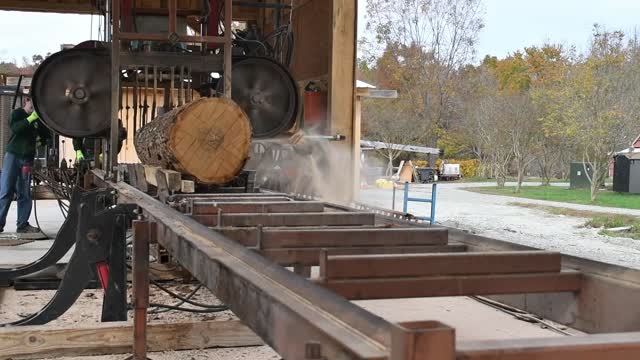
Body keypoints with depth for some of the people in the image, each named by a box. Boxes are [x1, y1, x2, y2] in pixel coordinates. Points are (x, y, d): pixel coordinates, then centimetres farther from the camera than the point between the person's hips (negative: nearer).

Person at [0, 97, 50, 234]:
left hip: (27, 158, 4)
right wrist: (30, 119, -25)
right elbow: (15, 128, -19)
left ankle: (23, 224, 7)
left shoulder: (38, 118, 11)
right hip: (13, 155, -4)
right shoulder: (17, 113, 0)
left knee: (25, 194, 5)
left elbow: (46, 135, 17)